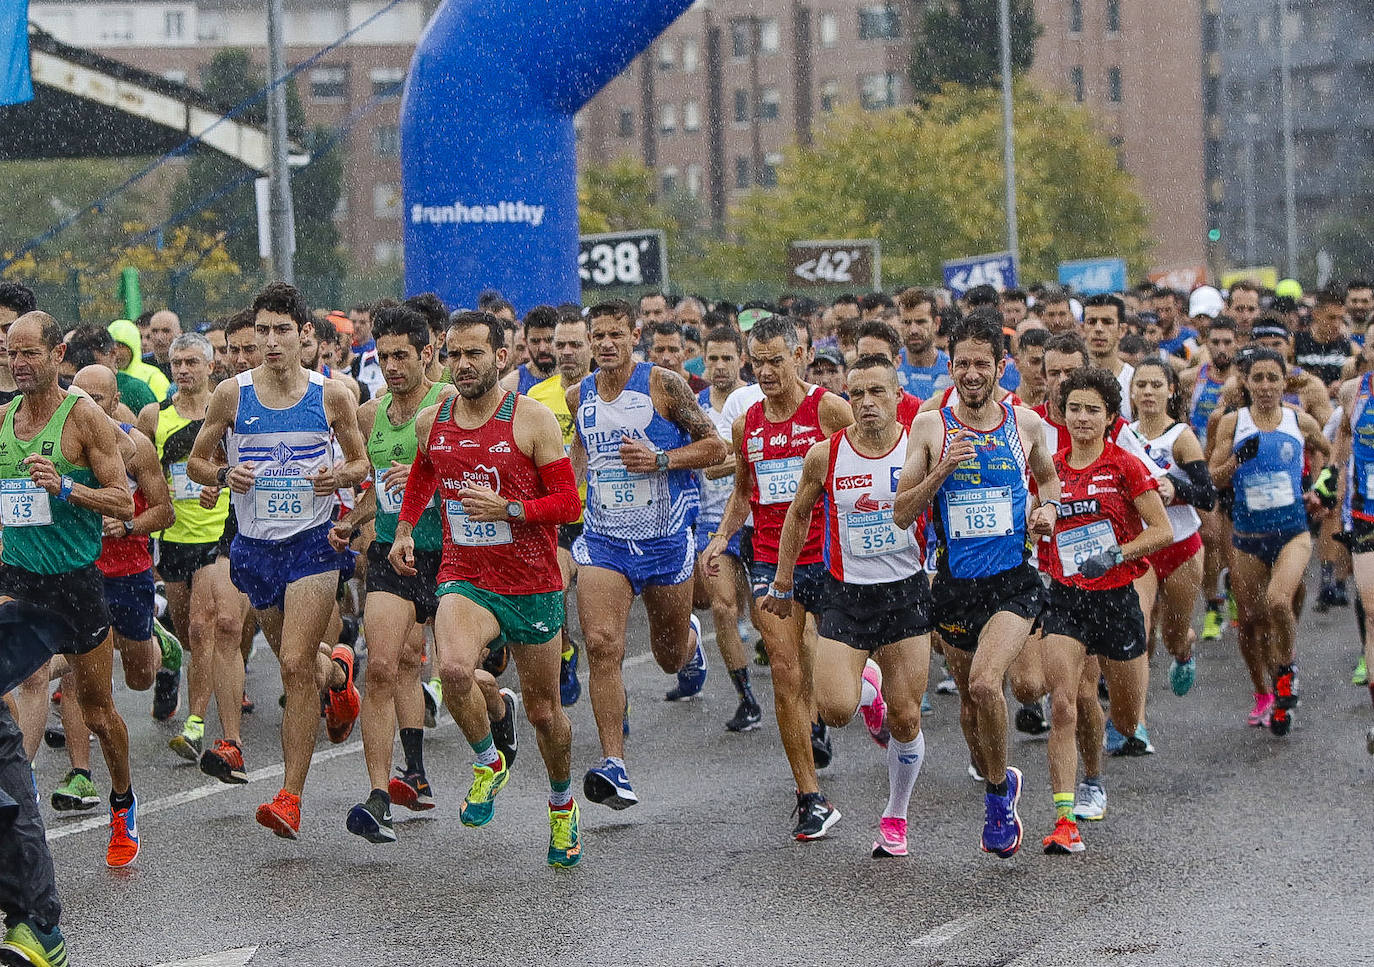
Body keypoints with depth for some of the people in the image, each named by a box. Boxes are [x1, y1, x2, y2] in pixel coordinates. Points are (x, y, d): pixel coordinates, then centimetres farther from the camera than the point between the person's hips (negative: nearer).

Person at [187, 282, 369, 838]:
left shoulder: (330, 396, -3)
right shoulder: (232, 395, -2)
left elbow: (361, 462, 8)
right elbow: (196, 462, 7)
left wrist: (340, 476, -15)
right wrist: (225, 475, -15)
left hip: (312, 542, -3)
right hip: (254, 544, 3)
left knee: (296, 664, -14)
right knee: (295, 660, 17)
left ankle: (290, 796, -11)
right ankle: (338, 672, 56)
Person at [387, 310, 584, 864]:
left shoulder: (533, 419, -8)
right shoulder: (432, 421, 5)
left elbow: (569, 503, -8)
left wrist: (507, 509, -22)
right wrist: (404, 529, 18)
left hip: (532, 584, -2)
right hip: (464, 579, 2)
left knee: (543, 710, 10)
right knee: (453, 668, -30)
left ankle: (562, 804, 39)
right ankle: (488, 764, -2)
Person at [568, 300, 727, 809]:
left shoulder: (663, 384, -8)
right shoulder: (579, 396, 6)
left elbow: (714, 447, -5)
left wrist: (660, 460, -18)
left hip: (665, 538, -2)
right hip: (603, 539, 2)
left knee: (670, 656, 13)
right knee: (601, 644, -18)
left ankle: (690, 640, 54)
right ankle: (614, 767, -18)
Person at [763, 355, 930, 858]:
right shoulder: (825, 454, -5)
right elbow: (798, 515, 11)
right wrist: (782, 583, 14)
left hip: (906, 593, 0)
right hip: (845, 594, 0)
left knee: (905, 720, 1)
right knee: (834, 709, -15)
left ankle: (895, 817, 23)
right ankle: (868, 691, 22)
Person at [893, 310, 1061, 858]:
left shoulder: (1026, 423, 3)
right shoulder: (930, 428, -1)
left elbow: (1047, 476, 23)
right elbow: (902, 514, -3)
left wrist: (1048, 508, 2)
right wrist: (941, 472, -18)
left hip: (1014, 581, -2)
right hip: (955, 585, 2)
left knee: (985, 683, -23)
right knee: (969, 696, 14)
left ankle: (999, 791, -2)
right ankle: (997, 782, 40)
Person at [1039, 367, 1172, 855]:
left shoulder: (1125, 466, -6)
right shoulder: (1050, 469, 4)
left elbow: (1163, 531, -8)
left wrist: (1115, 554, -19)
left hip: (1117, 598, -1)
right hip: (1065, 598, 1)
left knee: (1127, 719, 12)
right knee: (1062, 705, -18)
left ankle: (1131, 730, 52)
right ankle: (1065, 818, -17)